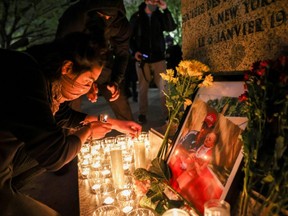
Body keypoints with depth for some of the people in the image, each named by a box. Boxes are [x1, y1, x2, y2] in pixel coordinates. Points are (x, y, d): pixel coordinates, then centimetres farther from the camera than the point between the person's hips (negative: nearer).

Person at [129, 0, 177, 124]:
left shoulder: (160, 16, 8)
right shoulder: (136, 17, 5)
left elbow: (171, 28, -6)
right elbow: (130, 36, 5)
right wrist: (134, 51, -9)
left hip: (158, 58, 1)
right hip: (142, 59, -1)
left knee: (164, 87, -2)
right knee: (143, 87, 5)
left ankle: (167, 113, 6)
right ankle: (142, 114, 16)